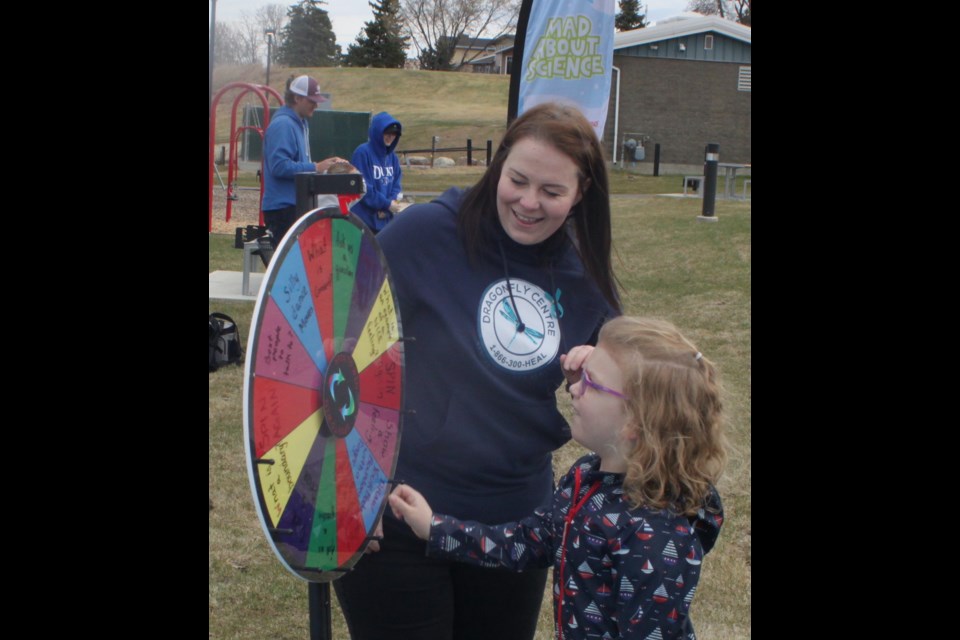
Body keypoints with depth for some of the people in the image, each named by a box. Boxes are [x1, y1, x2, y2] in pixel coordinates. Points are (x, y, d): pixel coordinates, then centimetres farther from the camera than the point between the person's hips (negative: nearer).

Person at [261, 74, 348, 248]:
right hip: (282, 206, -10)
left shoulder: (301, 122, 16)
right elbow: (279, 166, -24)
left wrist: (325, 164, 8)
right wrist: (315, 167, -21)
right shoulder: (282, 125, -15)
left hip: (297, 204, 10)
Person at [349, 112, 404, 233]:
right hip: (364, 219, -7)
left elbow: (396, 186, 12)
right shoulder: (362, 153, -10)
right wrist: (386, 204, -12)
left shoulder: (392, 157, 12)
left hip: (386, 220, 7)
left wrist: (391, 203, -8)